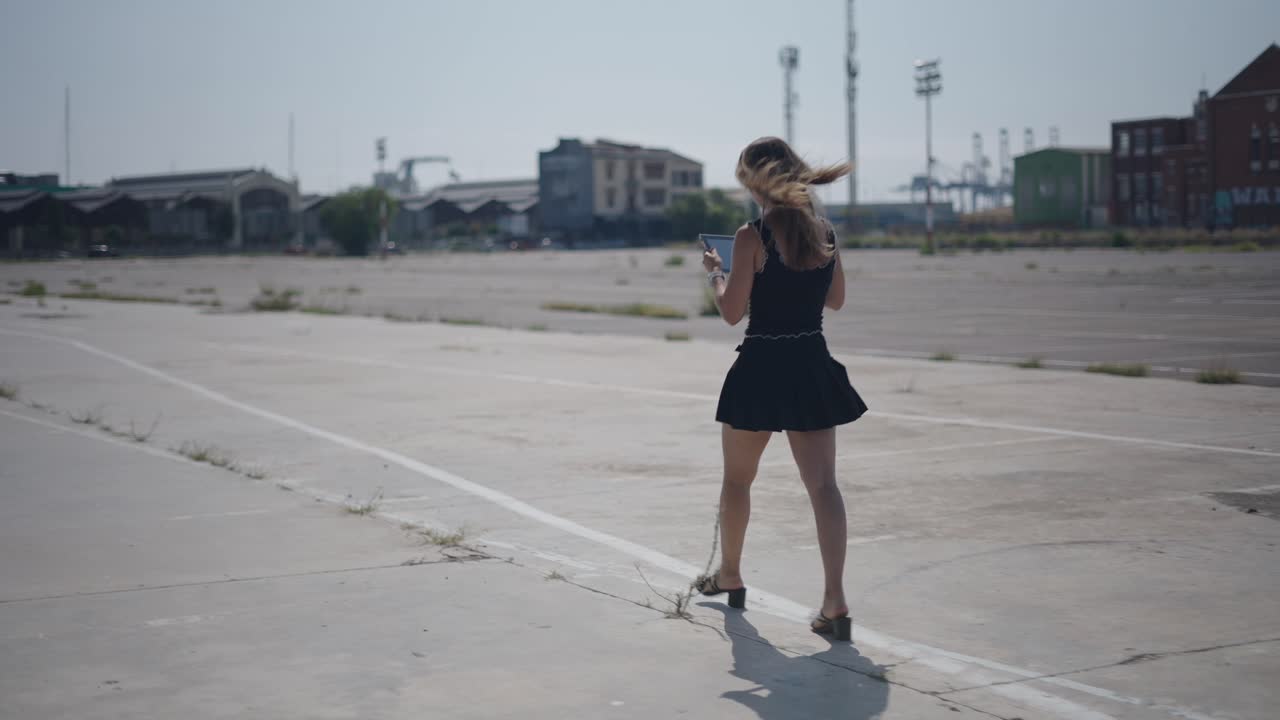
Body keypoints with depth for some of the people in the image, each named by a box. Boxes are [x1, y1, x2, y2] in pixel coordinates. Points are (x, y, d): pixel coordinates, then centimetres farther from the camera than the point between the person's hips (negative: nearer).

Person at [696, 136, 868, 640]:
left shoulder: (752, 237, -13)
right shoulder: (824, 231, 4)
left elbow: (732, 312, -12)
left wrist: (715, 273, 5)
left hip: (761, 368, -4)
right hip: (812, 366, 4)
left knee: (737, 479, 18)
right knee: (822, 484, -1)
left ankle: (729, 575, 36)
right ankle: (835, 600, -12)